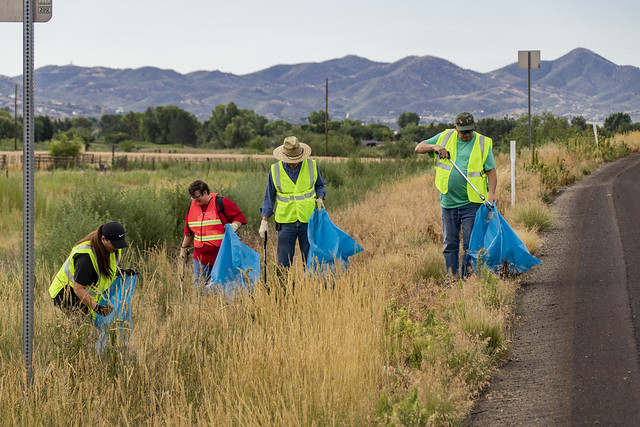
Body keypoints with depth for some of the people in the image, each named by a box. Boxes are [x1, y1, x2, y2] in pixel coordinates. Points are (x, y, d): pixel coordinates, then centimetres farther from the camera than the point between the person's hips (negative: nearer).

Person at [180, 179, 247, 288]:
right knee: (198, 286, -1)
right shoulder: (192, 207, 10)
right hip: (201, 257, 5)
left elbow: (239, 217, -2)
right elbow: (189, 232, 22)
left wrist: (234, 226, -22)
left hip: (222, 255, -5)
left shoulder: (221, 203, -6)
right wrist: (184, 248, 27)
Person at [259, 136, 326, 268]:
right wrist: (264, 221, 6)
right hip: (286, 222, 0)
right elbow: (269, 196, 8)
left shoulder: (312, 166, -2)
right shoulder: (275, 170, -2)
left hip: (307, 221, 0)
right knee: (283, 263, 1)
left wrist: (320, 198, -6)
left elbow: (319, 186, 16)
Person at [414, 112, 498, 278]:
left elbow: (491, 170, 0)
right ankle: (451, 276, 13)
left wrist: (491, 193, -15)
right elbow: (419, 148, 9)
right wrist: (435, 147, -11)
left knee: (470, 241, -5)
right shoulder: (445, 137, 6)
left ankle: (468, 275, 2)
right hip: (449, 200, 3)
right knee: (449, 242, 6)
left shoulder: (483, 143, 1)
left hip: (471, 202, -2)